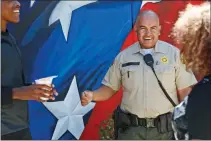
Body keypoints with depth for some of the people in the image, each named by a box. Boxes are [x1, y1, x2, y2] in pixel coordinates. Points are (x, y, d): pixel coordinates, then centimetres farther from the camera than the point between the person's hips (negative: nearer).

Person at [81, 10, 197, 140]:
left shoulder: (174, 53, -2)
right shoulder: (123, 57, 3)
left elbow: (185, 90, -1)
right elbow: (110, 88, 8)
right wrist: (91, 95, -10)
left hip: (165, 128, -1)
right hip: (131, 129, 1)